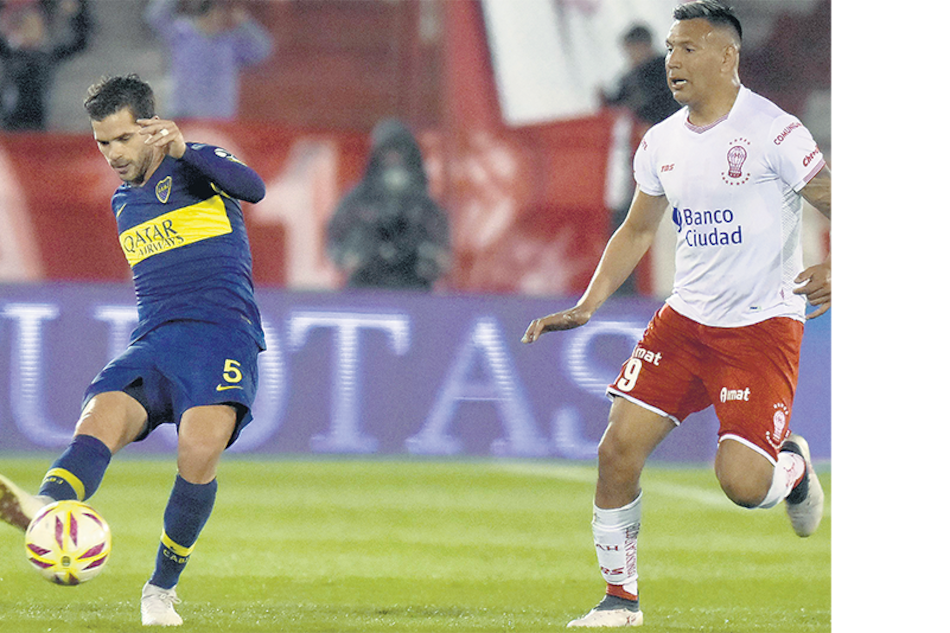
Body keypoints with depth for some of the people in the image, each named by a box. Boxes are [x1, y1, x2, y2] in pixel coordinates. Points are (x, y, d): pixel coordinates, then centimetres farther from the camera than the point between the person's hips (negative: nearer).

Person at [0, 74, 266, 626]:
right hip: (153, 345, 5)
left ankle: (163, 588, -10)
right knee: (100, 421, -27)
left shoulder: (195, 167, 4)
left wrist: (186, 150, -32)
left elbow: (253, 187, -18)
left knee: (199, 451, -29)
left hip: (222, 333, -5)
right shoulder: (124, 204, 24)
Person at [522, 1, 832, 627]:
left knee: (741, 481, -16)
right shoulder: (662, 143, 7)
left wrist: (833, 269, -31)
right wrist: (585, 308, 12)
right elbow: (637, 230, 21)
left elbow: (832, 199, -11)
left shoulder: (773, 131, -13)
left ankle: (794, 467, 21)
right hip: (686, 318, 6)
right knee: (619, 446, -7)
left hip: (763, 324, -6)